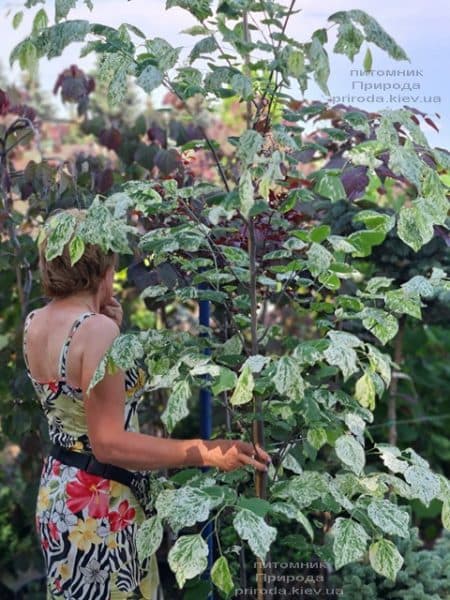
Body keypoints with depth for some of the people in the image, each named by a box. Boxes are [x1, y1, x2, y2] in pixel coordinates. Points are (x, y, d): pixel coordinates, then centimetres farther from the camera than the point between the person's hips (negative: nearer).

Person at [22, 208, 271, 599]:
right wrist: (206, 453, -27)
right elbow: (108, 443, -26)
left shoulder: (35, 323, 3)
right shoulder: (97, 330, -23)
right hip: (100, 505, -9)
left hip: (56, 494, 9)